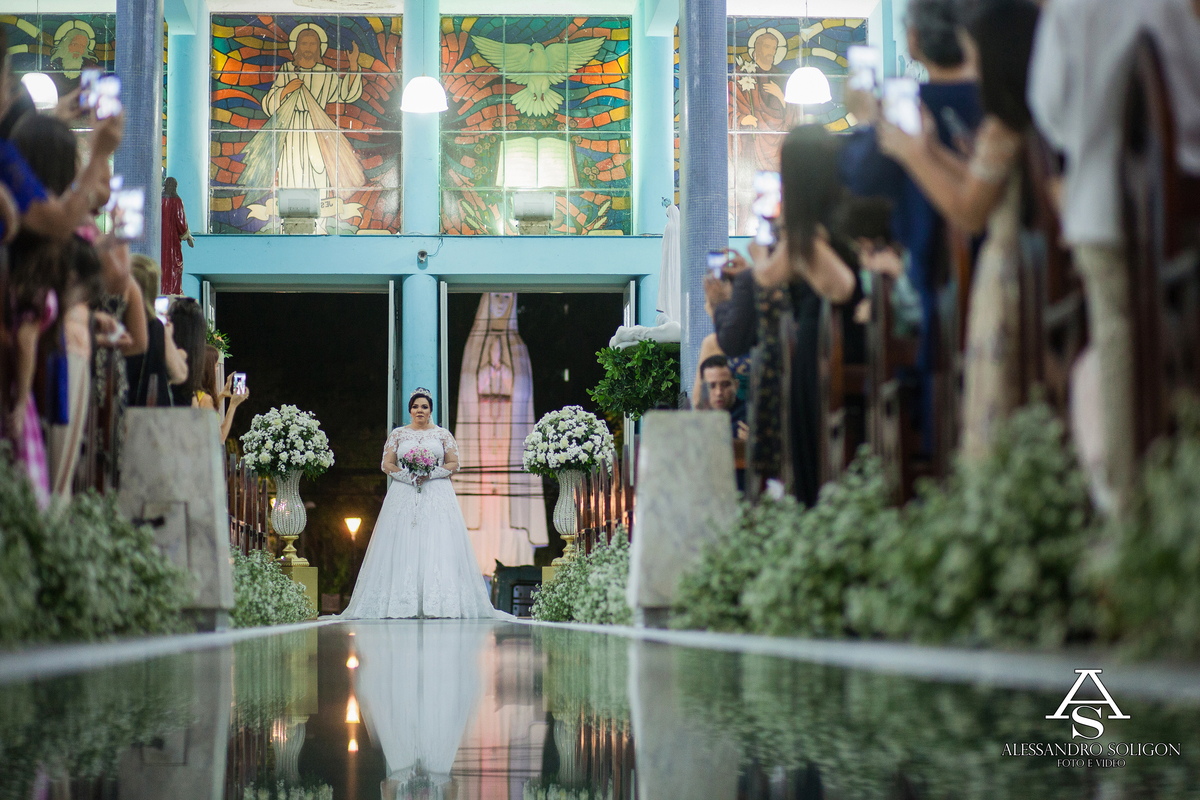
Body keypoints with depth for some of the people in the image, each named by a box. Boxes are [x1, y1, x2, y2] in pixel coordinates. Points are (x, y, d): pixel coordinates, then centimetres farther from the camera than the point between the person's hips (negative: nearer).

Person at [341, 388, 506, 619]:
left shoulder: (442, 434, 10)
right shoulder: (398, 434, 12)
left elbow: (454, 464, 6)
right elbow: (387, 464, 7)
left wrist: (431, 473, -10)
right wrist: (408, 475, -9)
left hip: (437, 495, 0)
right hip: (404, 495, 1)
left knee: (438, 546, -10)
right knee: (403, 546, -8)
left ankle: (439, 603, -12)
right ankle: (404, 603, -11)